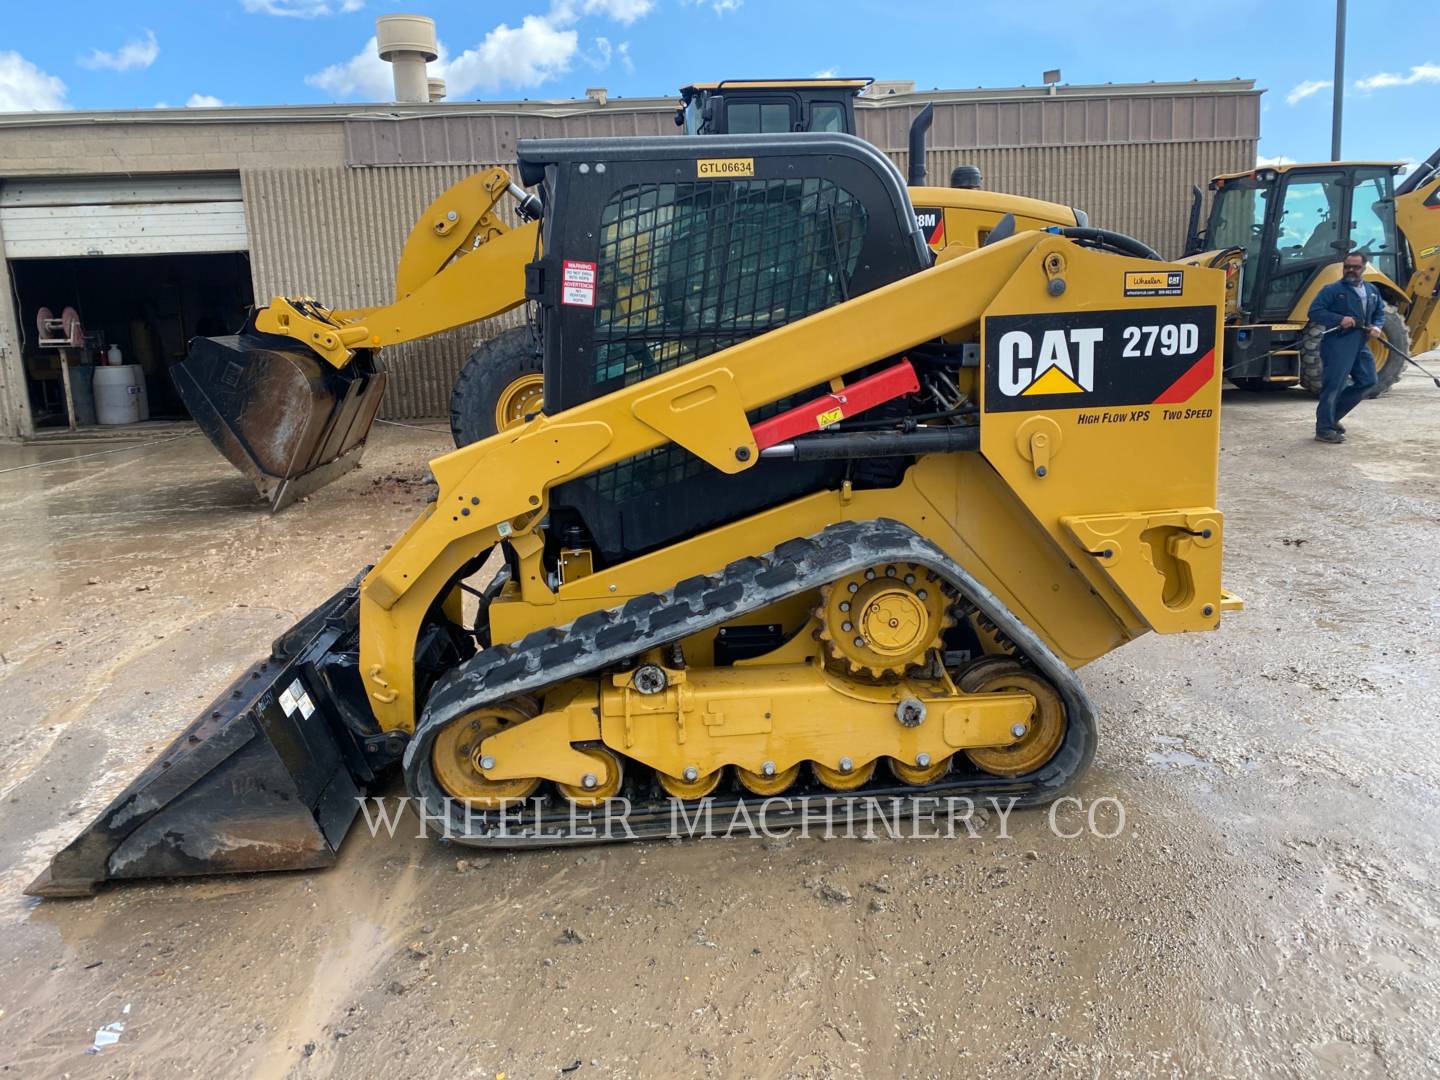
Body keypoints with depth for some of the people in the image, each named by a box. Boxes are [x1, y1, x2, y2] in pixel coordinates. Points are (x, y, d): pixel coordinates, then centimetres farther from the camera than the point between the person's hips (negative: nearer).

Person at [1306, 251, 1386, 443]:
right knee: (1333, 385, -9)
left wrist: (1377, 327, 2)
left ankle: (1332, 416, 22)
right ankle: (1324, 429, -3)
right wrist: (1340, 319, -23)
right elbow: (1314, 312, -12)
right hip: (1338, 343, -8)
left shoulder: (1372, 291, 16)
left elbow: (1380, 312, 24)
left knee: (1367, 381, 9)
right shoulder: (1332, 290, -5)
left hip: (1361, 345, 8)